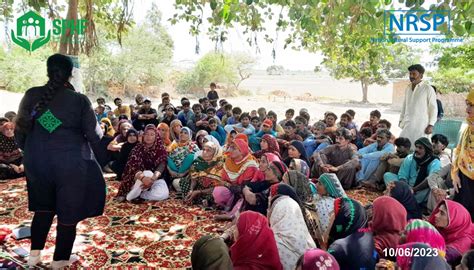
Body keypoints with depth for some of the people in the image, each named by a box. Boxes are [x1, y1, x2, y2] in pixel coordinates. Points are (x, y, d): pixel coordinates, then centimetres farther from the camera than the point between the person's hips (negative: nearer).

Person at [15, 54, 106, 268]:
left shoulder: (32, 95, -3)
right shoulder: (79, 100, -12)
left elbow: (20, 130, 3)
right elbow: (95, 135, -9)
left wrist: (28, 150, 20)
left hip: (38, 161, 4)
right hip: (71, 163, -3)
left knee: (43, 206, 25)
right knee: (68, 212, 12)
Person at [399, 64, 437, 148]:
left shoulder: (427, 88, -4)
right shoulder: (408, 88, 13)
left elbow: (433, 108, -4)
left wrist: (431, 125, -9)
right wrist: (401, 120, 17)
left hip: (421, 125, -5)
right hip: (407, 125, 5)